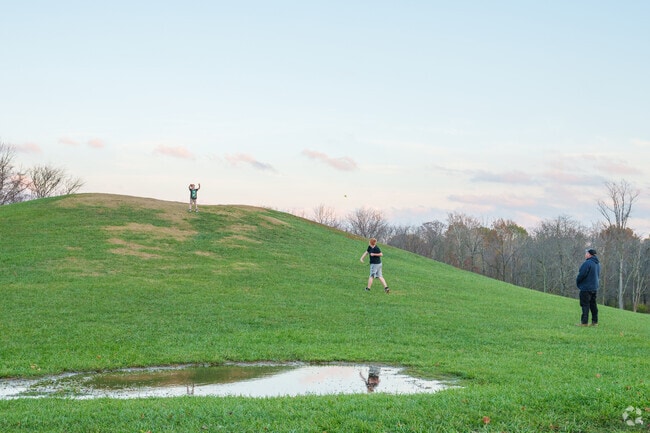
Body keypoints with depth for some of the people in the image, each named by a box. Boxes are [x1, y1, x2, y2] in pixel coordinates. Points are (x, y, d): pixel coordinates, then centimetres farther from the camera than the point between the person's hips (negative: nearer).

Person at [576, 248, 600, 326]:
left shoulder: (587, 263, -19)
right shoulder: (597, 264, 12)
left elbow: (582, 274, -20)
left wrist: (577, 282, -3)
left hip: (586, 288, -9)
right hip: (594, 287, 9)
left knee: (585, 305, -6)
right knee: (593, 305, 13)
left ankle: (584, 322, -7)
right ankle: (595, 321, 16)